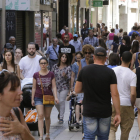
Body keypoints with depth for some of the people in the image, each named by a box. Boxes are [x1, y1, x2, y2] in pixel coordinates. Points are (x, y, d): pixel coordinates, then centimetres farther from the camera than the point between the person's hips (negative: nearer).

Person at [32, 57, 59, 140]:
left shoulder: (51, 74, 1)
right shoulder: (36, 75, 1)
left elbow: (54, 87, 0)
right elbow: (34, 88, 7)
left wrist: (56, 97, -11)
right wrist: (32, 99, 6)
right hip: (39, 97, 0)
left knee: (47, 116, 10)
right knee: (40, 115, -13)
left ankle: (48, 133, 29)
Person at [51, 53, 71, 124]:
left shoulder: (68, 67, -1)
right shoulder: (55, 66, 6)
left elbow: (69, 78, -7)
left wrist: (65, 76, -27)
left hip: (64, 87, -2)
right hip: (56, 86, 2)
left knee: (62, 101, -8)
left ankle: (61, 117, 3)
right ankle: (60, 112, 29)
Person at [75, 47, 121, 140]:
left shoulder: (84, 70, -2)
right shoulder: (110, 72, -7)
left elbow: (77, 90, 3)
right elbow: (114, 94, -11)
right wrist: (118, 114, -8)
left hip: (89, 111, 0)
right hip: (105, 112, 0)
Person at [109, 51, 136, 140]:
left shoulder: (113, 71, -1)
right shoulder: (132, 75, -10)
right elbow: (133, 93, -16)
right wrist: (133, 105, 1)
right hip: (127, 104, -2)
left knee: (111, 128, 4)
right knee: (125, 130, 12)